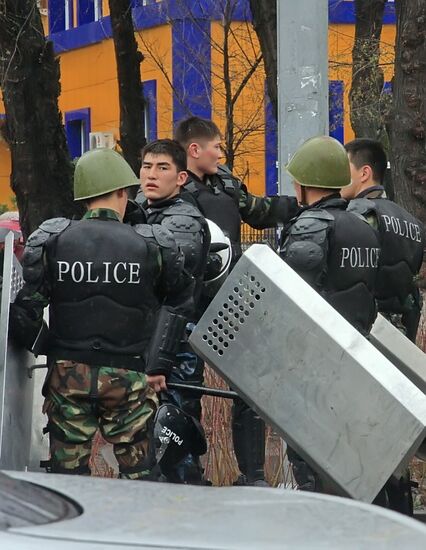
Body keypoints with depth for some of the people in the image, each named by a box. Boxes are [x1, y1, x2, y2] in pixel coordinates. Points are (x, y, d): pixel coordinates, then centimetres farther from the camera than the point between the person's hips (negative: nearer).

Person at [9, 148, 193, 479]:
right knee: (139, 473, 9)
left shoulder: (50, 240, -4)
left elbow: (24, 307, -6)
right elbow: (179, 302, 3)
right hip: (129, 377, -1)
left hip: (68, 376, 1)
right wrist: (160, 365, 9)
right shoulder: (154, 246, -4)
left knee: (67, 473, 7)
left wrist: (45, 348, 12)